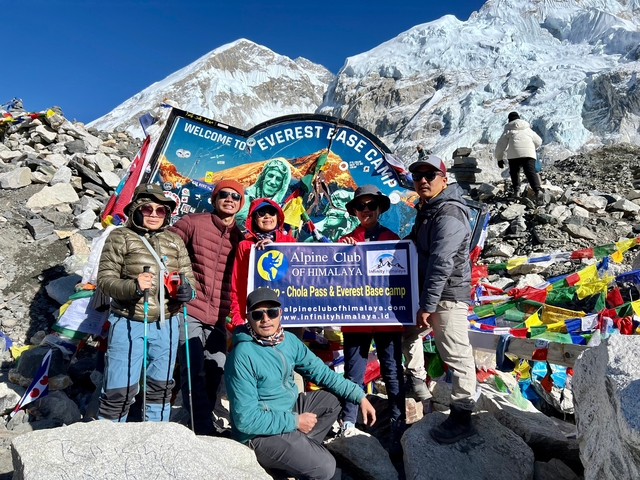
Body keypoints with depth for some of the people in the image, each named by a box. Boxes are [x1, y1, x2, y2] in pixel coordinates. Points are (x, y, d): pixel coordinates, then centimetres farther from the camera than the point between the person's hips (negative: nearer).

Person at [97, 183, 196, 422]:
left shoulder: (174, 240, 10)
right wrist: (132, 286, -26)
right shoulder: (120, 237, -2)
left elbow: (188, 275, 11)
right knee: (120, 391, 1)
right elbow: (105, 279, -7)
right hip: (129, 324, -4)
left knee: (160, 388, 17)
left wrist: (187, 289, -12)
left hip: (166, 324, 4)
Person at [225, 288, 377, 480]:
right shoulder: (242, 356, -26)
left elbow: (320, 371, 2)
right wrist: (295, 421, -21)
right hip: (260, 433, -8)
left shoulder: (288, 340, -4)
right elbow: (246, 419, -25)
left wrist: (359, 396, -4)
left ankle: (302, 447, 5)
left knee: (335, 398, 9)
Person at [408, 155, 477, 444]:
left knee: (456, 355, -1)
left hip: (447, 295, -10)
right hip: (436, 292, 10)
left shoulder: (448, 215, -20)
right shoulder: (429, 208, 13)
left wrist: (426, 306, -23)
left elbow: (441, 265, -24)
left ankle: (462, 419, 9)